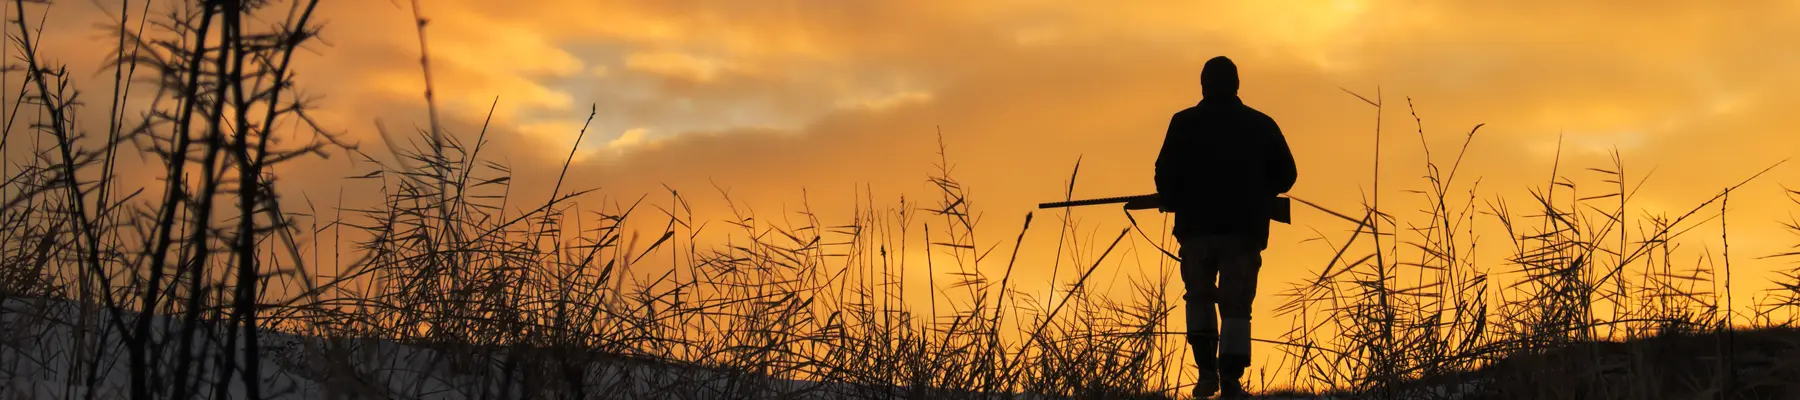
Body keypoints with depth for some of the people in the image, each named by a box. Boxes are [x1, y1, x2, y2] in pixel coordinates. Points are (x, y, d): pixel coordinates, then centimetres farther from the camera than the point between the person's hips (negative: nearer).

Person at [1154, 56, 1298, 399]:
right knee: (1236, 307, 4)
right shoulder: (1261, 125, 6)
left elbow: (1165, 174, -6)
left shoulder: (1184, 124, 1)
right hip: (1244, 229, 1)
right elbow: (1285, 175, 9)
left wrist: (1175, 203, 13)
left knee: (1199, 297, 17)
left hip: (1197, 228, 0)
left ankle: (1207, 370, 3)